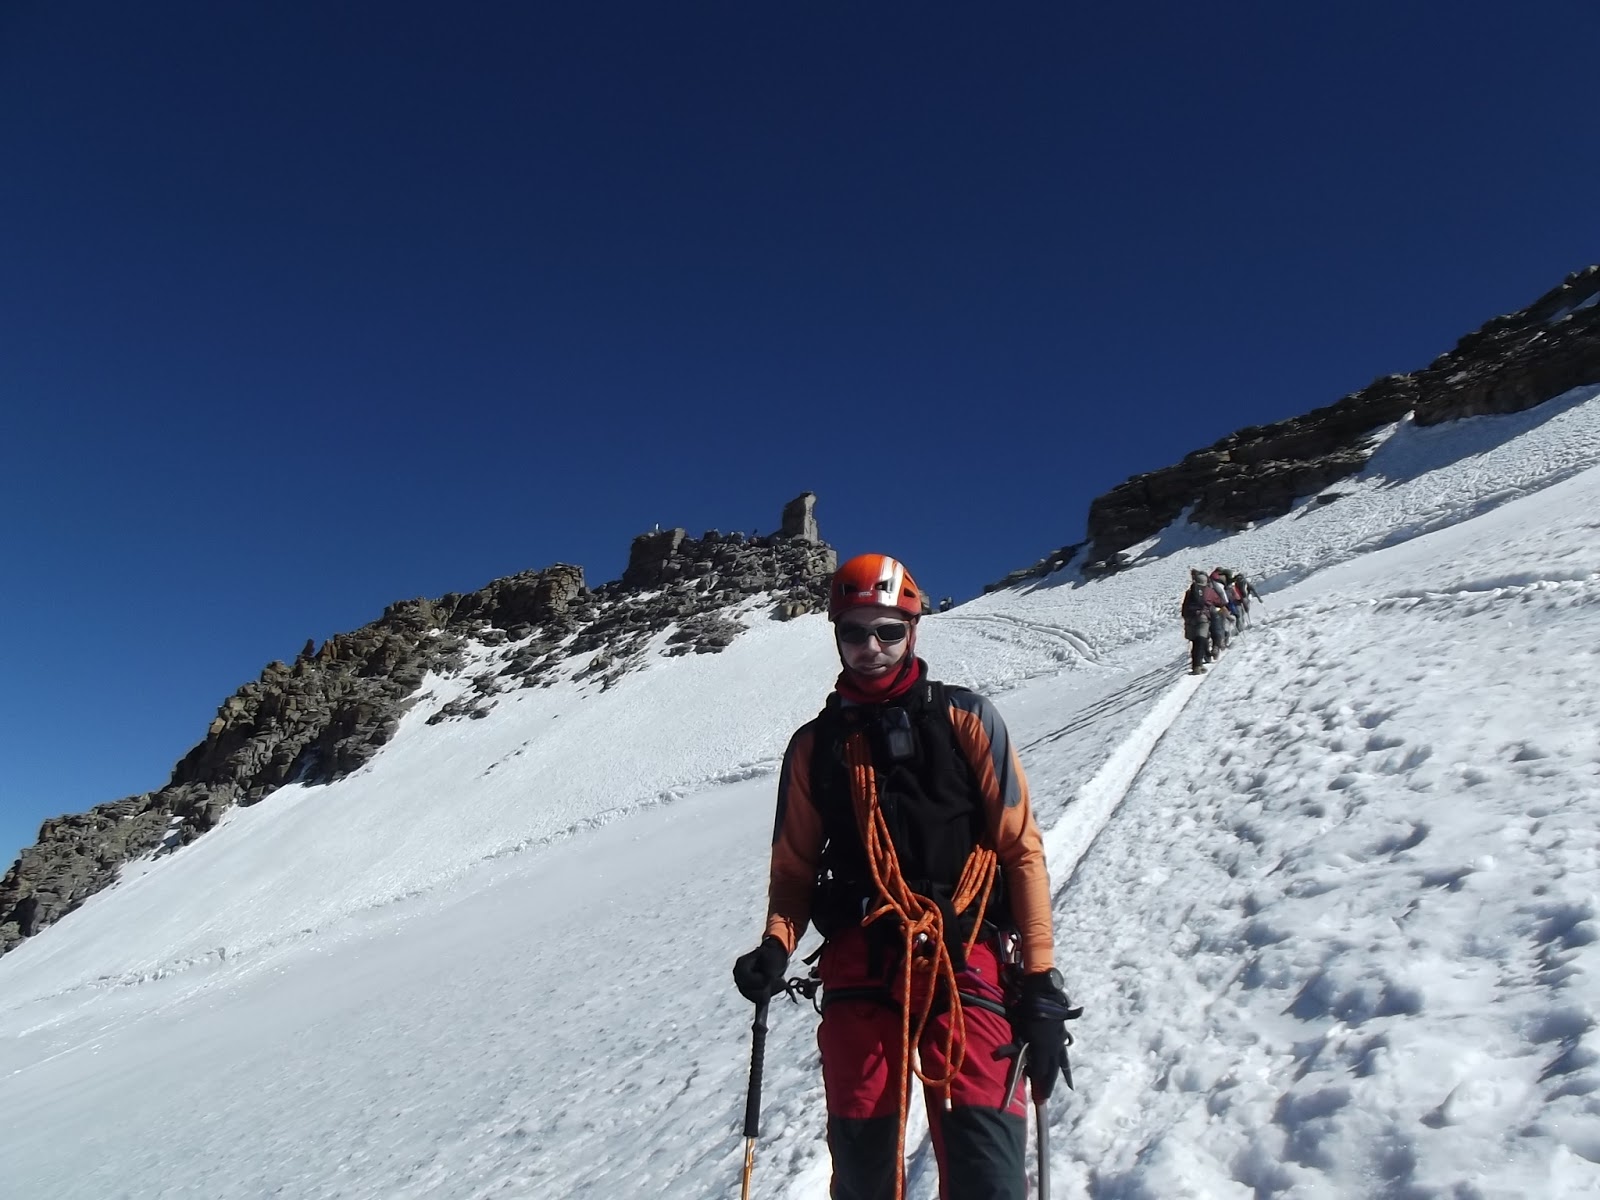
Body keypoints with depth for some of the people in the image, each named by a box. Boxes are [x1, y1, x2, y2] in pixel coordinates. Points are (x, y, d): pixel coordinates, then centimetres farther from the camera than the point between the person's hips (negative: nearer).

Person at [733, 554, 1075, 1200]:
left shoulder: (965, 719, 4)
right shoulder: (814, 745, 11)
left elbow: (1021, 849, 2)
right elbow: (795, 867, 15)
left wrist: (1040, 980, -3)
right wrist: (777, 944, -4)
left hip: (964, 959, -2)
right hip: (858, 968, 2)